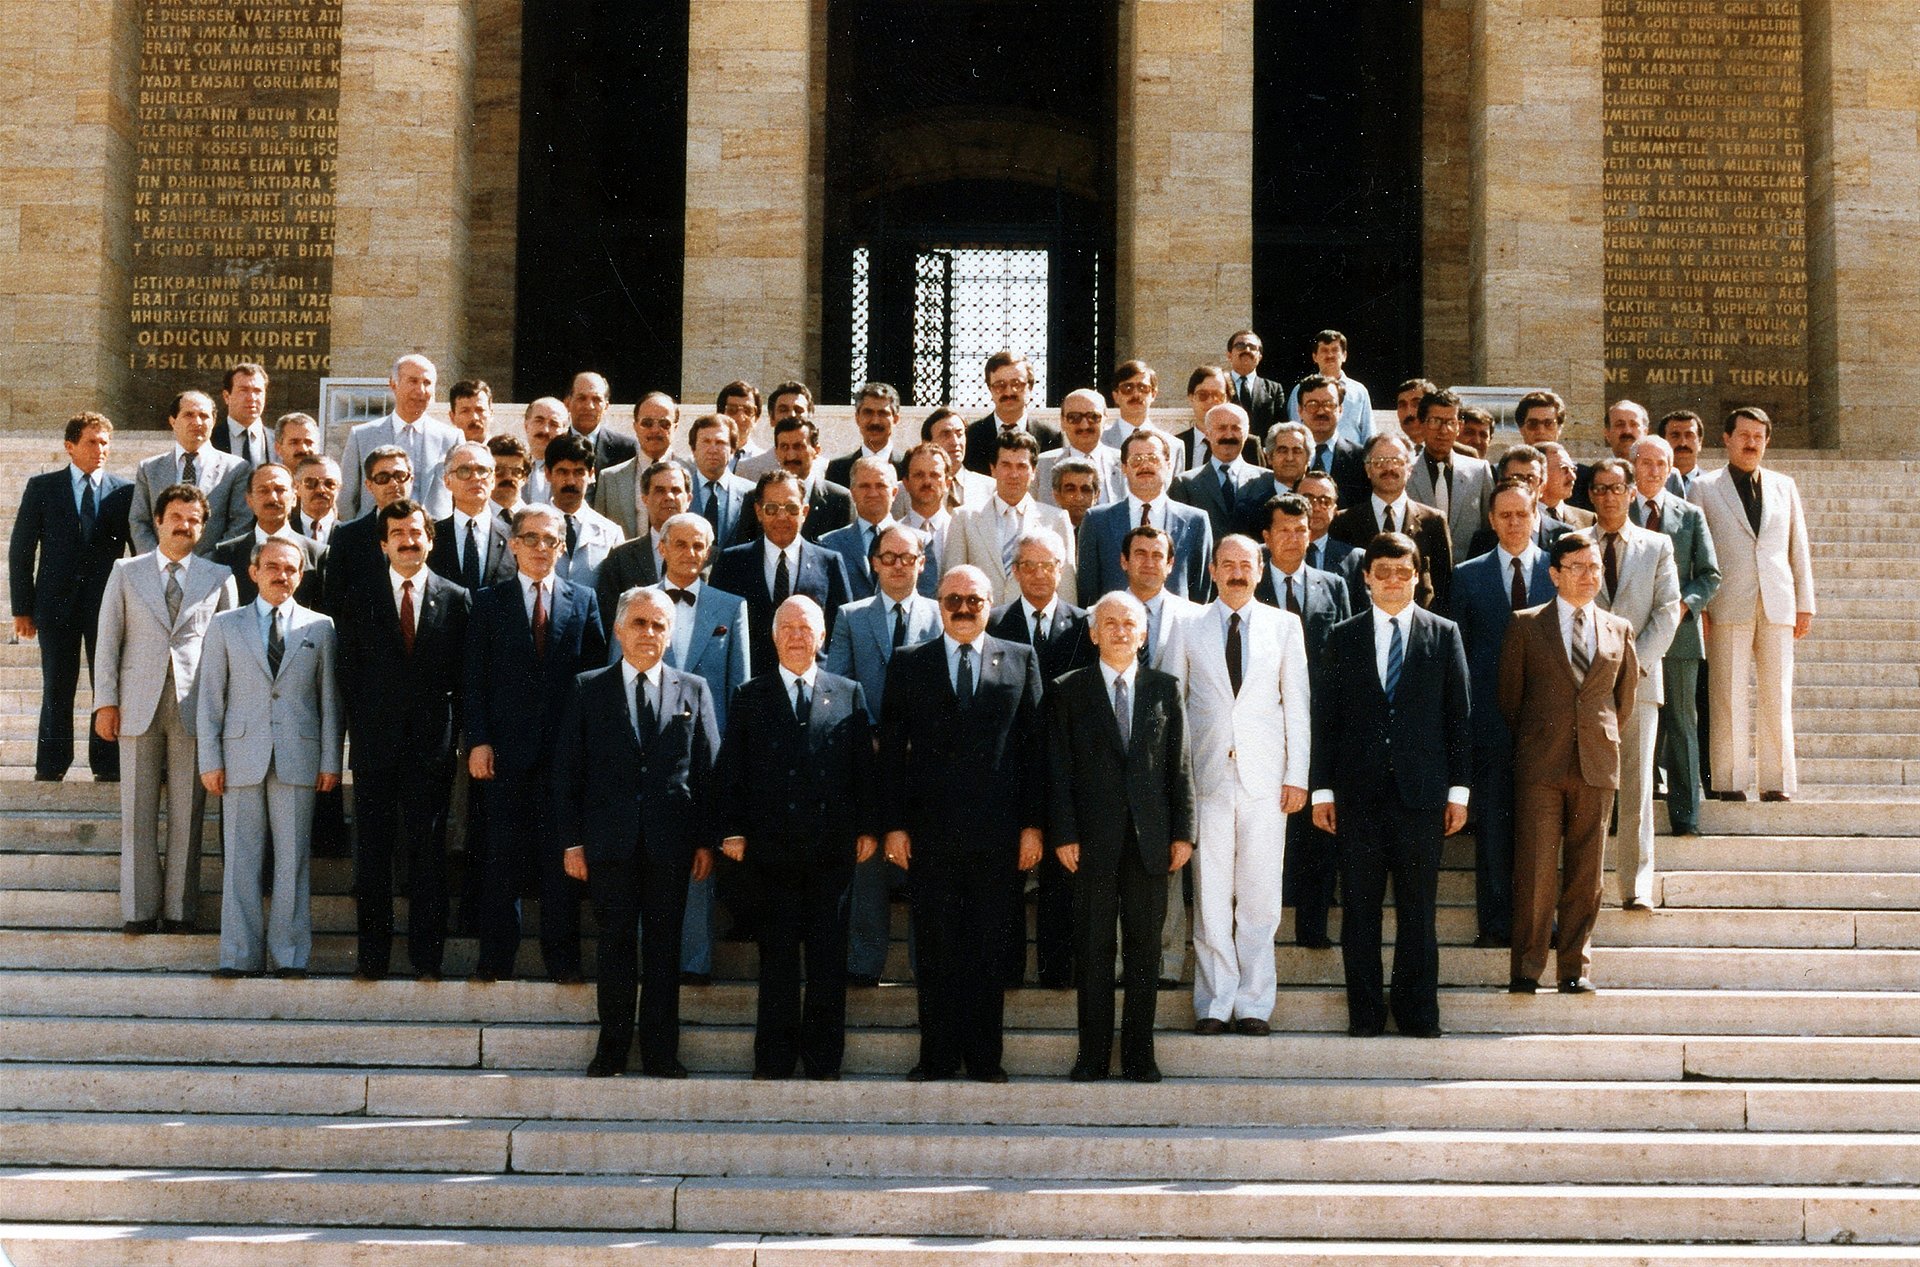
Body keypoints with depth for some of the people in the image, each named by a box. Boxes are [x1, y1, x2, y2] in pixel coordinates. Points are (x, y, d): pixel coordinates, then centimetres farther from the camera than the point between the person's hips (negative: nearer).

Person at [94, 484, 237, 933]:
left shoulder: (219, 577, 8)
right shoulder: (126, 573, 9)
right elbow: (109, 639, 8)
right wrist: (106, 702, 0)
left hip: (195, 706, 0)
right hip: (139, 706, 0)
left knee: (187, 813, 1)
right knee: (137, 812, 2)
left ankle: (179, 909, 7)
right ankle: (139, 909, 8)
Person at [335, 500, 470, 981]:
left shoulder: (457, 600, 5)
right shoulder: (360, 603, 7)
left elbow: (465, 675, 5)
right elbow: (349, 675, 7)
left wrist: (453, 732, -1)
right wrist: (360, 732, 0)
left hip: (432, 745, -1)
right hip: (375, 744, 1)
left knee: (428, 853, 3)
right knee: (373, 853, 3)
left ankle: (426, 960, 9)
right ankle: (372, 958, 9)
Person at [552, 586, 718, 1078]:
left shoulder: (693, 691, 10)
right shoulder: (586, 689, 7)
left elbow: (707, 770, 8)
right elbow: (567, 769, 4)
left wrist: (706, 840, 2)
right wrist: (570, 841, -2)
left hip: (671, 843, 1)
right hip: (610, 841, -1)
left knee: (664, 946, 4)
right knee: (616, 945, 4)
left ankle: (661, 1052, 10)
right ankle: (611, 1051, 12)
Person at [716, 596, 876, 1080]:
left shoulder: (849, 694, 10)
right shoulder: (751, 697, 8)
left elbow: (863, 765, 9)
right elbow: (730, 769, 6)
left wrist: (866, 827, 2)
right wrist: (732, 830, -2)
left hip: (833, 847, 1)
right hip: (774, 848, -1)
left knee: (829, 956, 3)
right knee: (777, 956, 2)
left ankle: (824, 1061, 10)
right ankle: (773, 1061, 8)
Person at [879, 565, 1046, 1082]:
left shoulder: (1020, 661, 8)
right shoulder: (908, 663, 8)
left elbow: (1035, 745, 5)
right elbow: (892, 748, 5)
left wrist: (1033, 823, -1)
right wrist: (893, 824, -2)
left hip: (996, 828, 0)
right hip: (930, 829, 0)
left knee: (989, 947, 5)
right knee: (935, 947, 3)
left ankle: (984, 1056, 12)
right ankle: (937, 1054, 10)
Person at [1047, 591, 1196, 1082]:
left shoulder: (1166, 689, 10)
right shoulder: (1068, 691, 5)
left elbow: (1180, 764, 8)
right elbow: (1058, 769, 1)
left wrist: (1183, 832, 2)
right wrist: (1063, 834, -7)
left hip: (1150, 838, 1)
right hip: (1093, 839, -1)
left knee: (1144, 948, 5)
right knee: (1093, 949, 2)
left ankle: (1139, 1053, 12)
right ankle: (1092, 1053, 9)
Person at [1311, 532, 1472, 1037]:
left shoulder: (1444, 635, 7)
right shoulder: (1343, 637, 8)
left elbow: (1458, 716, 6)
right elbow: (1326, 717, 6)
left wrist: (1459, 789, 1)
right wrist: (1322, 789, 1)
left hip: (1421, 790, -1)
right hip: (1359, 791, 1)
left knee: (1417, 909, 3)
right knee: (1360, 909, 3)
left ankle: (1417, 1013, 11)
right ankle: (1364, 1012, 11)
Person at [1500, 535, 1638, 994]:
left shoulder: (1618, 630, 11)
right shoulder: (1525, 625, 4)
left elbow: (1624, 697, 20)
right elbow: (1509, 695, 10)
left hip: (1596, 765, 2)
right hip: (1540, 766, -2)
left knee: (1584, 872, 4)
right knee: (1535, 869, -6)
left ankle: (1575, 968, 11)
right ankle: (1526, 969, 0)